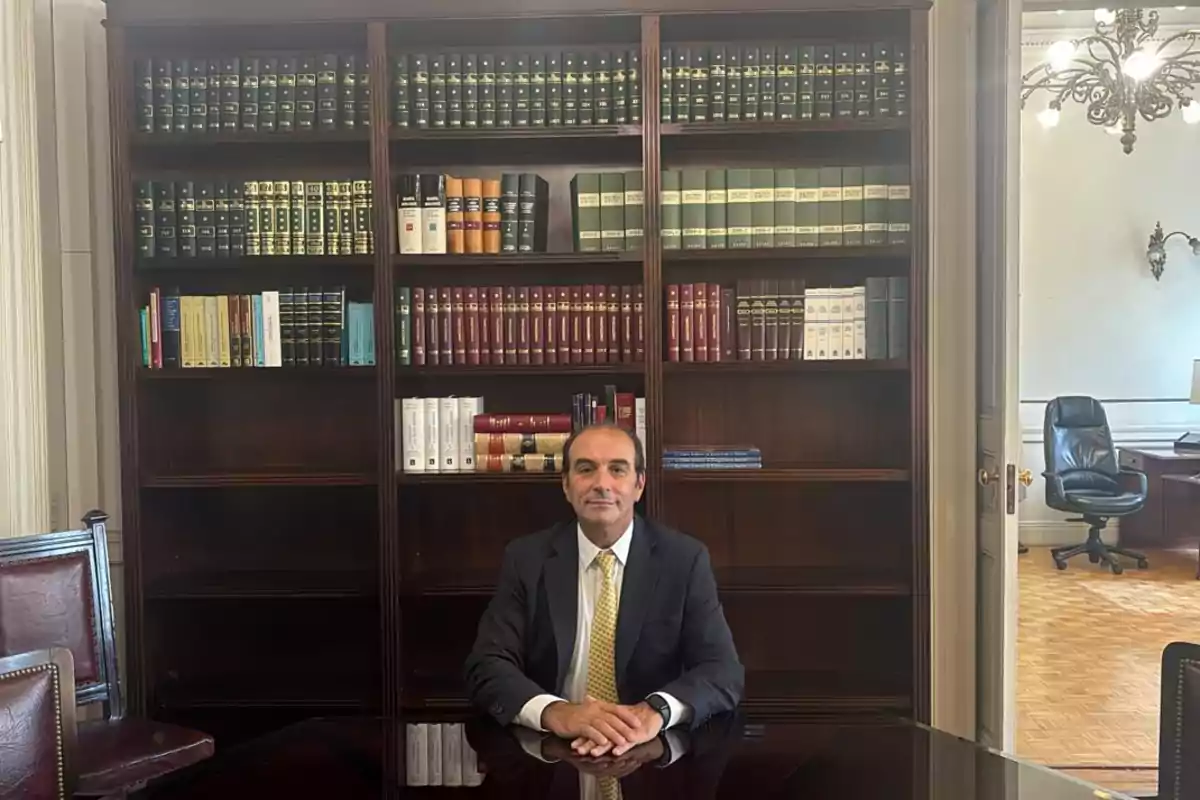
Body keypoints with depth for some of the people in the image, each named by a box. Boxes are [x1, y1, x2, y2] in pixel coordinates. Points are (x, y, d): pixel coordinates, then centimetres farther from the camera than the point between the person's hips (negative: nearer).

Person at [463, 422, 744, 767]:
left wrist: (655, 712, -28)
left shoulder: (685, 559, -1)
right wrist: (555, 712, -27)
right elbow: (486, 666, -7)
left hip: (653, 752, 1)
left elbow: (724, 672, -7)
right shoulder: (526, 558, 1)